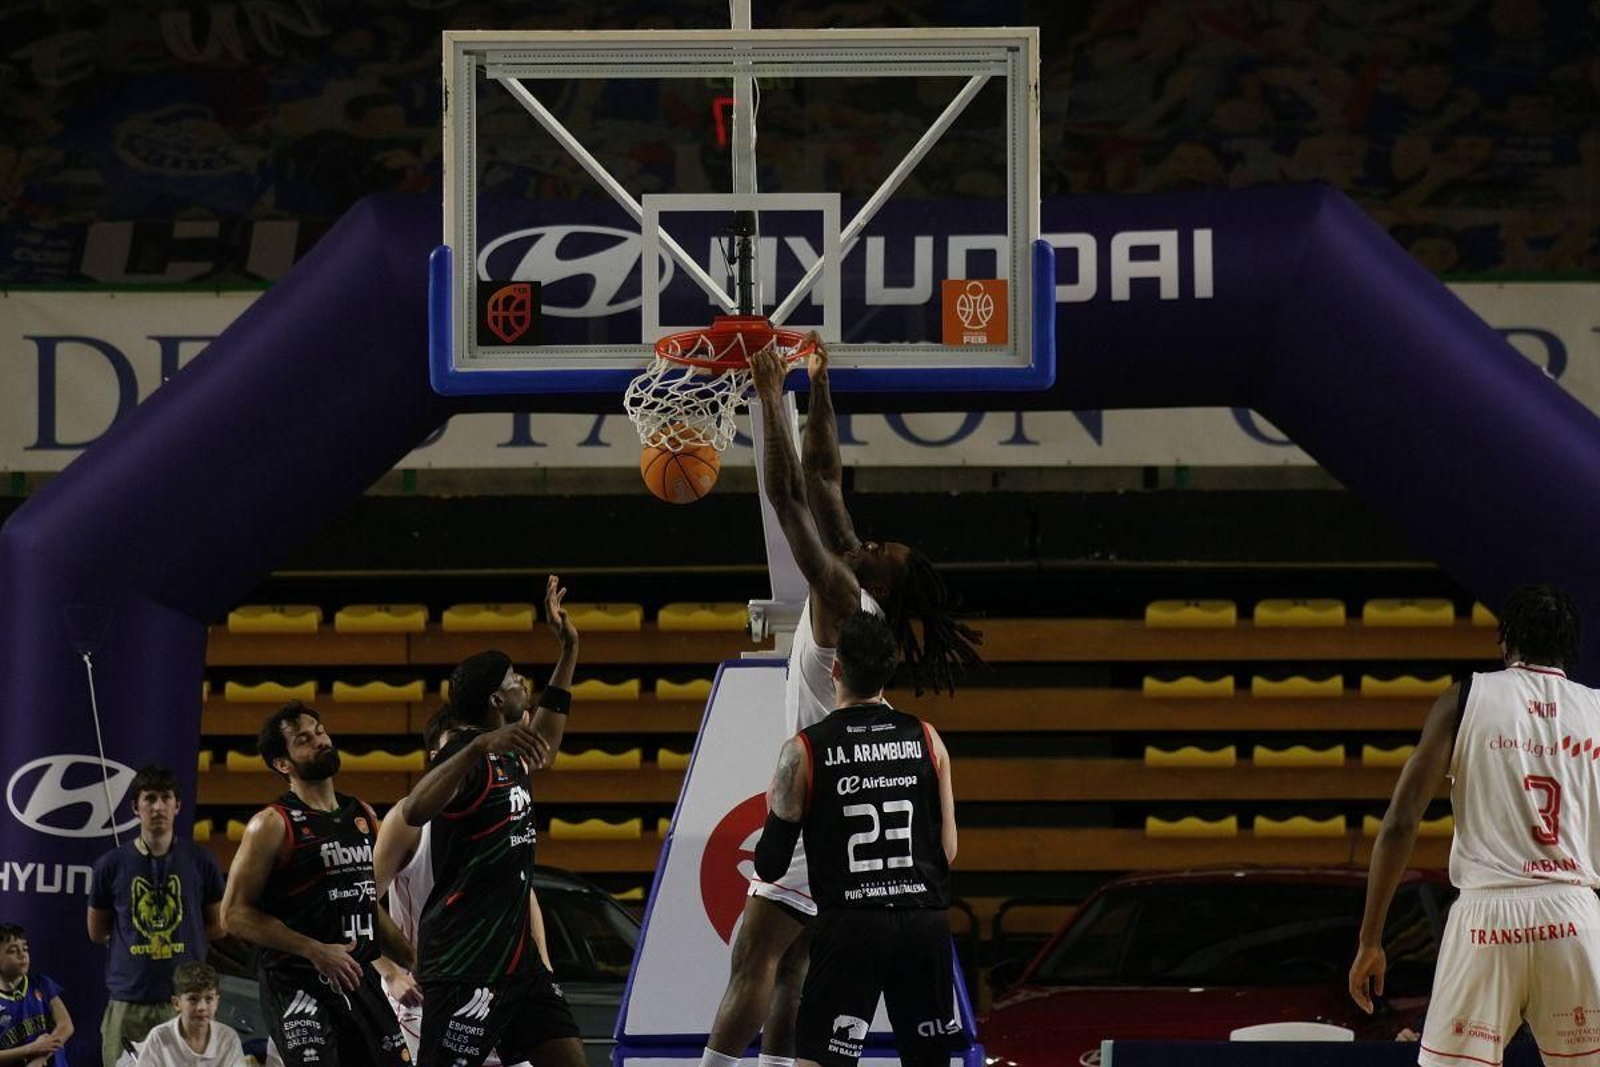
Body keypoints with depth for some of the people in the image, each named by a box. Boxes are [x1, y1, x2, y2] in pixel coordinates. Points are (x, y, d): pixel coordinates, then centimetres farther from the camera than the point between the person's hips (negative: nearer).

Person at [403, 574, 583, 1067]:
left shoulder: (508, 758, 13)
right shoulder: (467, 758, -15)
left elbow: (542, 744, 38)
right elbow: (415, 811, -35)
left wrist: (568, 652, 34)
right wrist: (480, 745, -44)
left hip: (514, 957, 10)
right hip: (464, 965, -10)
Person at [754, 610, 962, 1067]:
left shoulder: (805, 750, -6)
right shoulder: (925, 738, 4)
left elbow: (770, 865, -1)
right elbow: (947, 849, 7)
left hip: (850, 926, -3)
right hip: (924, 923, 3)